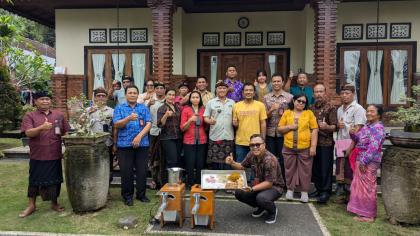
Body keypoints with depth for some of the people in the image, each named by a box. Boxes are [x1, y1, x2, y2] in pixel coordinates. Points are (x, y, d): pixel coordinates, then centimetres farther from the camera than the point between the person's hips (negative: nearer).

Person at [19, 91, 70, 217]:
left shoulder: (59, 115, 7)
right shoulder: (29, 116, -1)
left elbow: (67, 132, 11)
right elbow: (28, 133, -14)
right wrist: (42, 127, -32)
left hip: (55, 155, 2)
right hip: (37, 155, -2)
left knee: (55, 180, 10)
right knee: (34, 180, 8)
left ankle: (54, 203, 27)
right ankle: (31, 205, 25)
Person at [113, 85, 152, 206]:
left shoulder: (144, 108, 10)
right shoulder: (119, 108, 6)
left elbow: (149, 124, 1)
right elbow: (116, 124, -6)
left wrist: (139, 136, -13)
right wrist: (128, 118, -24)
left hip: (142, 144, 1)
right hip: (124, 144, -1)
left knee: (142, 170, 5)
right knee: (126, 171, 3)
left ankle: (141, 194, 20)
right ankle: (127, 196, 17)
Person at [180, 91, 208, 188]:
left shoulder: (203, 109, 8)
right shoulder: (186, 110, 1)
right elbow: (182, 128, -4)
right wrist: (190, 120, -18)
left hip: (202, 141, 2)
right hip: (189, 141, -2)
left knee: (200, 164, 1)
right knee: (190, 164, -4)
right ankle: (190, 184, 9)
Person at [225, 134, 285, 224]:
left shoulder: (270, 160, -27)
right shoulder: (251, 155, -6)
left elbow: (269, 183, -27)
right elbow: (241, 167, 9)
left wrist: (252, 189, -37)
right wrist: (232, 163, -12)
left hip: (274, 187, -7)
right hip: (260, 184, 7)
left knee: (261, 198, -37)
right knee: (239, 193, -11)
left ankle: (272, 210, 0)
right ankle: (261, 207, 12)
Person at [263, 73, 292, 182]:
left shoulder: (289, 97, 2)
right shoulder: (266, 98, 8)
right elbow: (264, 116, 5)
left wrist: (284, 114, -13)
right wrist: (271, 110, -14)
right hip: (270, 132, 2)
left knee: (283, 158, 4)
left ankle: (283, 181, 17)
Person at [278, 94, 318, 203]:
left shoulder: (309, 113, 1)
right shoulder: (287, 113, 5)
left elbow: (314, 130, -2)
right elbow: (280, 129, 7)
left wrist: (313, 146, -9)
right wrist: (289, 127, -12)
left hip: (305, 148, -1)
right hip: (289, 147, 2)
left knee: (305, 170, 6)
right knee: (290, 169, 10)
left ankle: (304, 192, 18)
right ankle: (290, 189, 24)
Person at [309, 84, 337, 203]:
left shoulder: (331, 108, -5)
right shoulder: (311, 108, 12)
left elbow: (334, 126, -11)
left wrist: (327, 127, -30)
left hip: (326, 142, -6)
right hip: (314, 142, 6)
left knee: (326, 168, -1)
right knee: (315, 167, 11)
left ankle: (326, 191, 9)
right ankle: (319, 189, 24)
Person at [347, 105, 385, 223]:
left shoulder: (378, 128, -15)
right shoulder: (367, 126, 13)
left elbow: (373, 147, -22)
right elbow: (358, 140, 21)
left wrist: (364, 161, -23)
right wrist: (353, 134, 0)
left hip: (369, 162, -9)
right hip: (361, 160, 9)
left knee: (367, 187, -1)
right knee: (360, 186, 16)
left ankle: (369, 215, 11)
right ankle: (363, 212, 29)